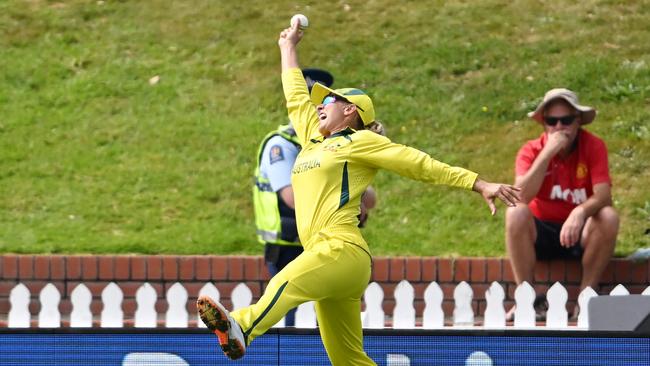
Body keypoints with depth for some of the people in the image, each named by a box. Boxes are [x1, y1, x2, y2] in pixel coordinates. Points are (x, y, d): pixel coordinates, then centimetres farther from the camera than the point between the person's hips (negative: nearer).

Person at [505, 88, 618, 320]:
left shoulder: (593, 147, -10)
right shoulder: (531, 151, -9)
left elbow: (603, 195, -22)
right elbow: (521, 197, -26)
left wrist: (580, 211, -45)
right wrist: (548, 152, -30)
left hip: (579, 233, 0)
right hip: (541, 235, 0)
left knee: (608, 217, -30)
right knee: (515, 214, -30)